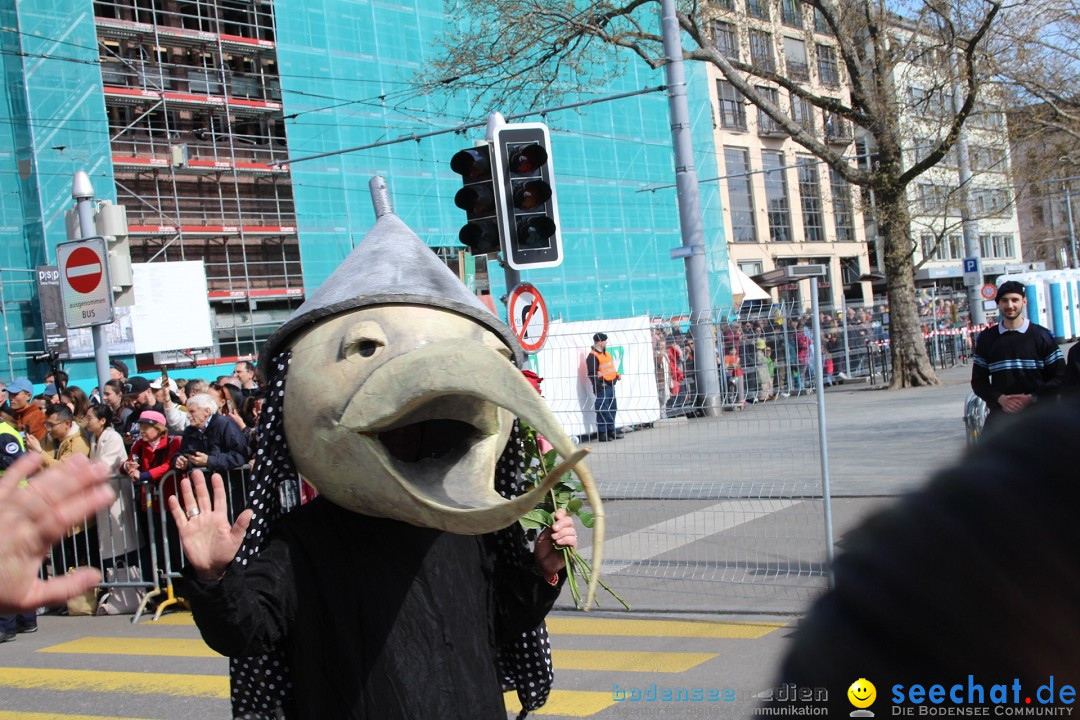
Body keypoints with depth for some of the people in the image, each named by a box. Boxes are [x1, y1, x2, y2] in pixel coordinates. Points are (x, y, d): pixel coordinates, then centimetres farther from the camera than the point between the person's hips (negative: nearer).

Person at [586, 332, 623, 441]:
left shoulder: (606, 354, 17)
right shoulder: (592, 357, -13)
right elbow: (592, 374, -18)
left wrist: (616, 375, 10)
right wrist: (599, 385, -21)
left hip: (610, 385, 10)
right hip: (602, 387, -10)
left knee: (612, 408, 14)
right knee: (602, 410, -7)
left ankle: (611, 430, 23)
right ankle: (602, 433, -3)